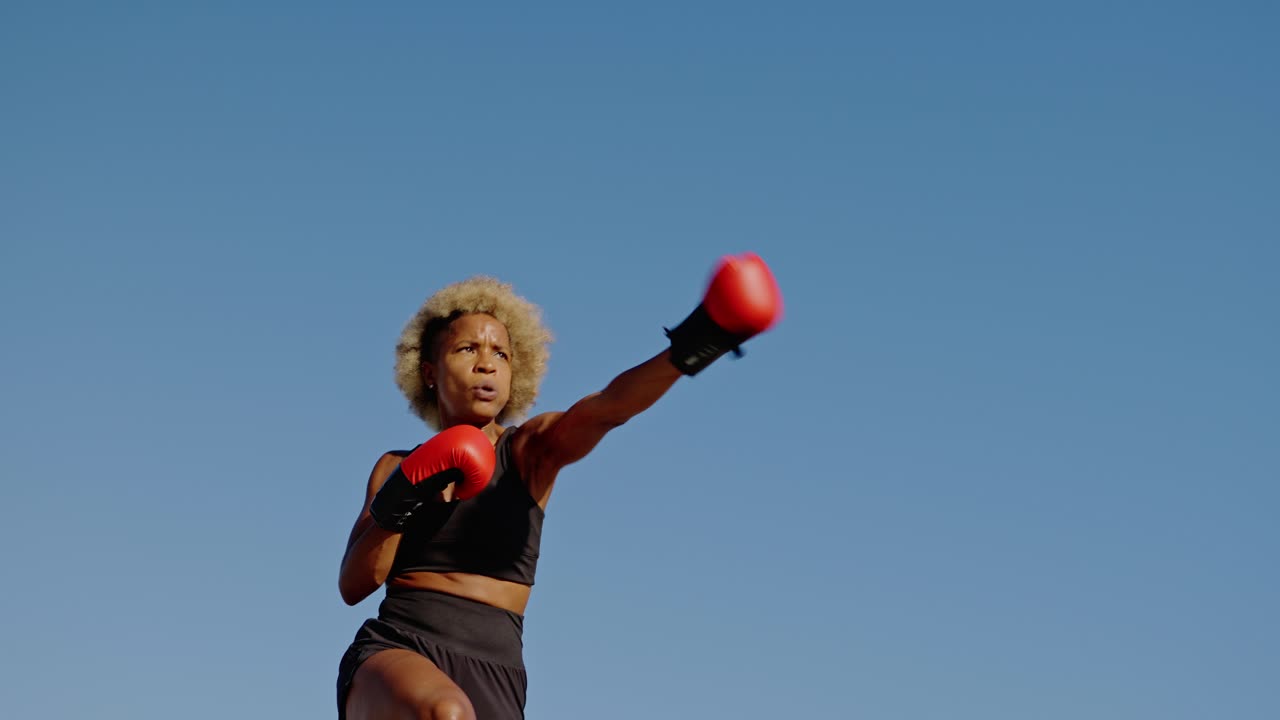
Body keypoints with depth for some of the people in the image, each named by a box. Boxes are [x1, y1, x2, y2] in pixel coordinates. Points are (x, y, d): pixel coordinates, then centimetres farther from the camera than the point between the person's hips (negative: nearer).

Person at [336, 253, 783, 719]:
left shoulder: (533, 448, 6)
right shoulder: (397, 469, 14)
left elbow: (602, 409, -16)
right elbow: (353, 586, 5)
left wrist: (686, 351, -36)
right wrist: (391, 510, -13)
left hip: (491, 682, 0)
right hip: (390, 657, 0)